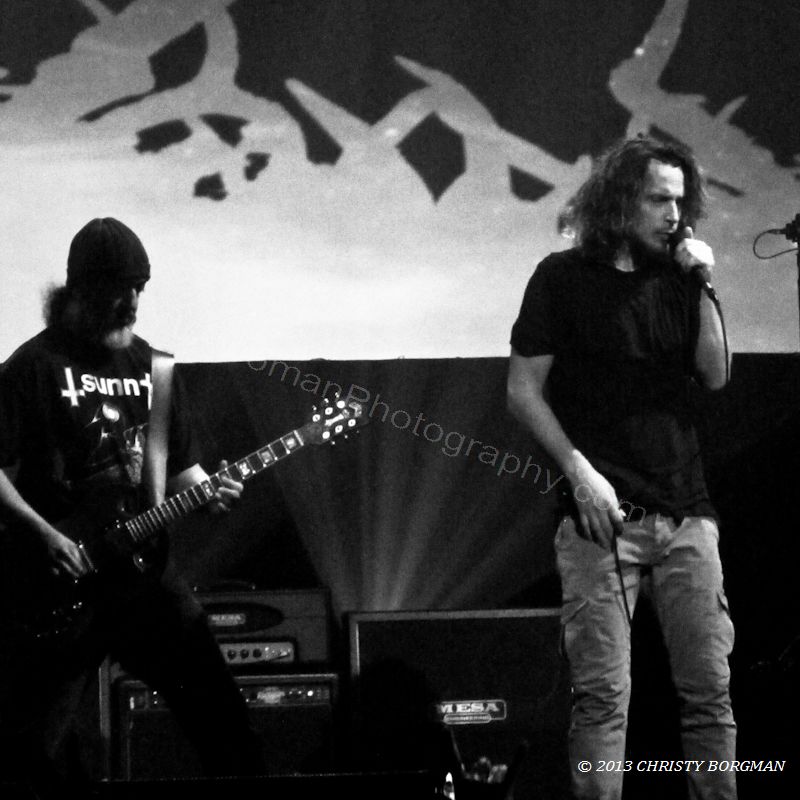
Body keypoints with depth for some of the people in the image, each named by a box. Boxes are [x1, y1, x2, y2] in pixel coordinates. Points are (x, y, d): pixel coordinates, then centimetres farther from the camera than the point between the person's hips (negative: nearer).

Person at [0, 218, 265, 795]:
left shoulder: (153, 367, 12)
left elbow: (177, 465, 18)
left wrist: (207, 491, -3)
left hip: (143, 568, 4)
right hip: (57, 583, -4)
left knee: (222, 719, 1)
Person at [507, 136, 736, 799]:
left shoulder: (675, 278, 13)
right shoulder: (565, 278, 1)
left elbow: (715, 375, 5)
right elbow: (524, 389, 0)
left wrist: (703, 289, -5)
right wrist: (580, 471, -10)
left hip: (686, 514, 4)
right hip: (602, 516, -4)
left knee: (711, 689, 1)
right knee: (603, 695, -7)